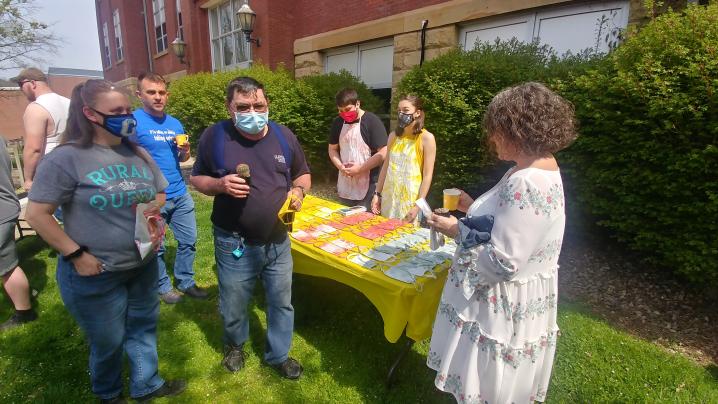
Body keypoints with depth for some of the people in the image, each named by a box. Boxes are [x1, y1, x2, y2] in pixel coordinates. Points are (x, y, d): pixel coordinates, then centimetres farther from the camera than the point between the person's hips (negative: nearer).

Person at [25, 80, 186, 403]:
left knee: (143, 328, 21)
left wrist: (155, 210, -6)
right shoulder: (66, 157, -16)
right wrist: (76, 254, -17)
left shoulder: (137, 153, 3)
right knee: (108, 342, 15)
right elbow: (37, 213, -15)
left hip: (144, 265, 5)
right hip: (95, 275, -5)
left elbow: (160, 193, 15)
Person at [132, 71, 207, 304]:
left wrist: (185, 151, -6)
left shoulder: (175, 123, 9)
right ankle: (163, 286, 30)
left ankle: (186, 282, 30)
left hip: (180, 195, 6)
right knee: (156, 248, 10)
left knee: (188, 241, 13)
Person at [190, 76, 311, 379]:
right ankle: (235, 344, 50)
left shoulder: (284, 136, -1)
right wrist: (220, 184, -19)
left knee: (281, 303, 16)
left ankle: (278, 354, 40)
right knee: (233, 307, 17)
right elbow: (196, 178, 2)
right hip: (235, 244, -2)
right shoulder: (214, 136, -8)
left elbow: (303, 174, 10)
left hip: (278, 241, 2)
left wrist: (299, 190, -12)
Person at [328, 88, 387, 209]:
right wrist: (340, 166, -4)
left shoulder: (372, 121, -10)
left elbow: (383, 153, -14)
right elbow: (332, 149, 15)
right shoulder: (338, 122, 8)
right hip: (345, 187, 6)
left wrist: (360, 169, -17)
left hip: (367, 187, -6)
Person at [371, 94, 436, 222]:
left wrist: (418, 205, -14)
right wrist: (377, 194, 8)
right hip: (389, 196, 5)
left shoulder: (427, 138, -9)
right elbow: (386, 166, 12)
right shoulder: (393, 136, 6)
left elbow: (428, 175, -10)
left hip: (410, 199, -5)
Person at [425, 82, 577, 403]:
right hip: (509, 301, 10)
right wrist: (473, 208, 6)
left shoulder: (527, 185, -30)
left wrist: (457, 230, -17)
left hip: (503, 308, -10)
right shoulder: (538, 171, 4)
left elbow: (502, 263, -29)